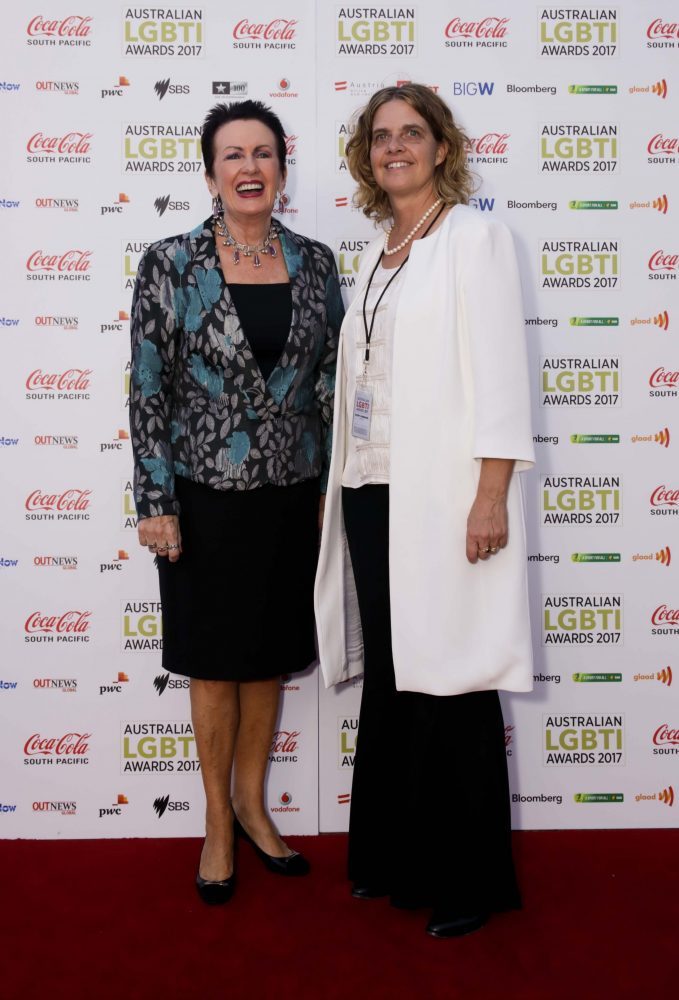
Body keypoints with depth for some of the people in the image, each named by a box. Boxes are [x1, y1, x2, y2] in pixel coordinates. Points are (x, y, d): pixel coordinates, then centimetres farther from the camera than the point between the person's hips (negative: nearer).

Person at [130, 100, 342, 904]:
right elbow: (148, 390, -8)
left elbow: (331, 385, 6)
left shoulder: (314, 263, 3)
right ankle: (218, 819, 29)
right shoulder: (170, 263, -7)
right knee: (214, 661, 10)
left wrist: (332, 486, 5)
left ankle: (251, 801, 35)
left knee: (269, 655, 15)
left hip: (291, 495, 3)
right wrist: (155, 504, -11)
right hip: (206, 494, -3)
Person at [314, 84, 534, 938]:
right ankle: (392, 856, 26)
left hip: (442, 499, -6)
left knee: (449, 688, 0)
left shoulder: (474, 237, -1)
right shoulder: (377, 255, 18)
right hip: (372, 493, 7)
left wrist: (492, 498, -17)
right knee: (387, 680, 12)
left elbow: (497, 373, -10)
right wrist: (343, 488, 13)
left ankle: (467, 881, 15)